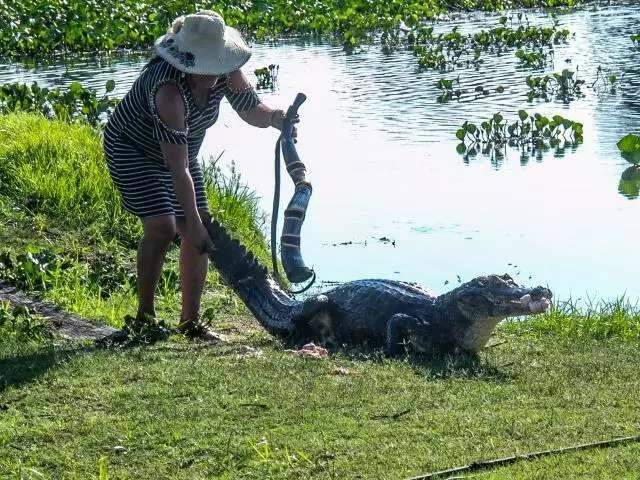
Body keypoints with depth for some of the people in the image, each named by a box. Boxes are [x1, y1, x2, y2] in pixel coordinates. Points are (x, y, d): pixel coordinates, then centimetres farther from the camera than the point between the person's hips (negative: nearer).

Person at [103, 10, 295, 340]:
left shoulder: (225, 74, -20)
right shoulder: (169, 89, -39)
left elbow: (251, 109, -7)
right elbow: (178, 168, -39)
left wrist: (273, 117, -31)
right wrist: (193, 221, -39)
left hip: (179, 151, 7)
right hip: (132, 149, -7)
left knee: (200, 234, 1)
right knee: (162, 227, -22)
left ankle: (190, 321, 9)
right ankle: (145, 317, -9)